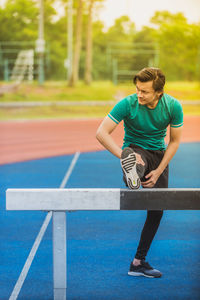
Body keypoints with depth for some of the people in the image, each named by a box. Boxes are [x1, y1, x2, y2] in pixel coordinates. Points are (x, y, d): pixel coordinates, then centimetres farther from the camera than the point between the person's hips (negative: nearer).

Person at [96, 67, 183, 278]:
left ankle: (138, 262, 10)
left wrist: (158, 171, -11)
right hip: (135, 149, -3)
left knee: (157, 210, 1)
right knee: (136, 163, -41)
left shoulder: (173, 106, -13)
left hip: (159, 155, 3)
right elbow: (101, 133, -25)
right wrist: (124, 155, -38)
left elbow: (174, 141, -3)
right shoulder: (128, 104, -22)